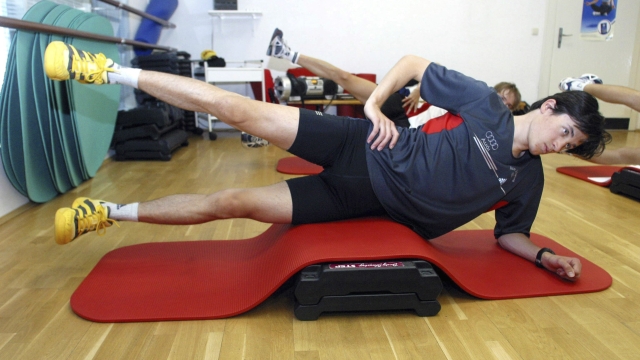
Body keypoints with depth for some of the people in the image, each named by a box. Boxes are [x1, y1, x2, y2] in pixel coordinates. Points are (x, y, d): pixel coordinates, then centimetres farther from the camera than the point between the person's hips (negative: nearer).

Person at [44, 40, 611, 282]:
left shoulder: (527, 180, 7)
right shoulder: (485, 104, -4)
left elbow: (509, 233, 17)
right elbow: (413, 64, 0)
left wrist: (545, 256, 0)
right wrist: (374, 105, -13)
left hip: (369, 205, 2)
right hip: (364, 151, -1)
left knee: (232, 202, -6)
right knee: (237, 108, -12)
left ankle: (111, 212, 12)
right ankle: (110, 71, 8)